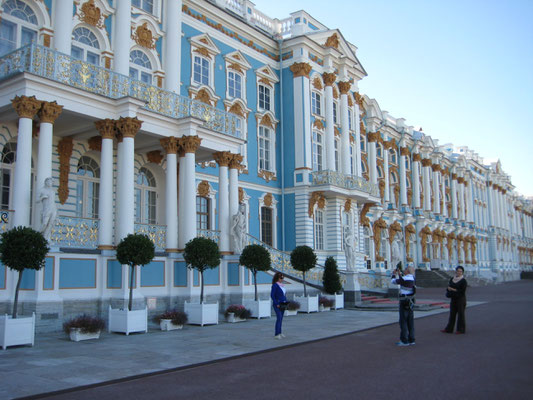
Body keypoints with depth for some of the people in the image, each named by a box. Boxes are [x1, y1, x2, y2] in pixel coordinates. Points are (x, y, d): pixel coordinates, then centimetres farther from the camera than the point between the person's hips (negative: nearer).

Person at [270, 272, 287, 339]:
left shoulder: (281, 285, 13)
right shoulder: (275, 285, -10)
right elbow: (272, 295, -13)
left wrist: (286, 302, 9)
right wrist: (277, 304, -17)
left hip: (282, 304, 8)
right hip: (277, 304, -8)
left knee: (280, 319, 9)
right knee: (279, 318, -16)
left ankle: (279, 333, 16)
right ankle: (276, 334, -17)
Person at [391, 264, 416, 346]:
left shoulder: (404, 279, -17)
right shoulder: (412, 278, 6)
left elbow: (393, 281, -4)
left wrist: (394, 274, 13)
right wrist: (399, 273, 30)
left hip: (404, 303, -8)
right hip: (410, 302, 8)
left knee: (403, 321, -2)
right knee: (410, 321, 11)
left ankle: (404, 341, 0)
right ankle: (411, 339, 15)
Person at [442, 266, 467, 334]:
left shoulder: (463, 281, -8)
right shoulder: (452, 279, 9)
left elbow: (462, 291, -13)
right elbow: (448, 288, 11)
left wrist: (453, 290, -13)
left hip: (461, 299, -5)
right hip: (453, 299, 5)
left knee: (460, 314, 0)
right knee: (452, 314, 8)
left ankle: (461, 329, 9)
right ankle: (449, 329, 11)